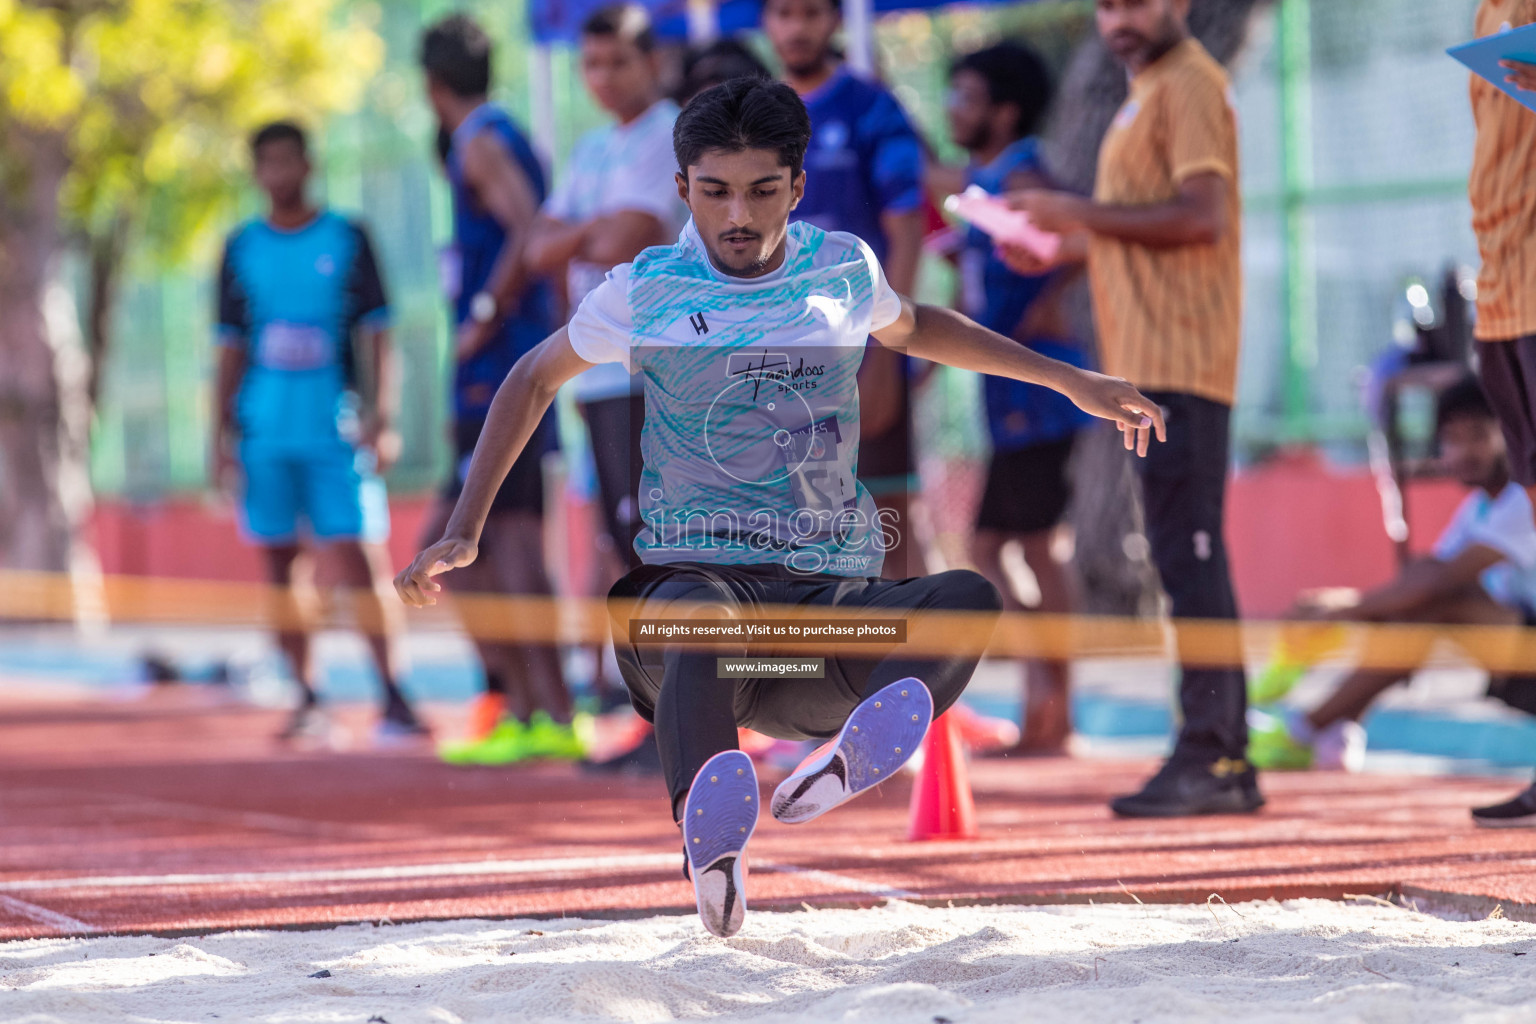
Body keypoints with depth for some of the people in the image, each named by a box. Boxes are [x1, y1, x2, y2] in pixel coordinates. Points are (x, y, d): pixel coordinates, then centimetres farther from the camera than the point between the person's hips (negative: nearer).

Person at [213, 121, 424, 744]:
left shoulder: (346, 238, 3)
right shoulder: (241, 248, 10)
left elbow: (376, 336, 2)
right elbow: (232, 347, 14)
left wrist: (382, 415, -8)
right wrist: (223, 429, 7)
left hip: (336, 429, -3)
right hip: (265, 431, 3)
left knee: (359, 561, -9)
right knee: (282, 568, 3)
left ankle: (393, 698, -9)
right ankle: (307, 699, 8)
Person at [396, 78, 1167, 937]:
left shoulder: (844, 270, 14)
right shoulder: (646, 293, 7)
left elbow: (908, 326, 37)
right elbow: (535, 380, 23)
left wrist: (1070, 381, 36)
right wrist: (464, 531, 16)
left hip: (834, 597, 3)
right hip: (691, 572, -3)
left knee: (970, 599, -29)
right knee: (705, 623, -41)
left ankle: (835, 769, -53)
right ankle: (712, 844, -63)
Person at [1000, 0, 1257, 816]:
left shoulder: (1187, 86, -9)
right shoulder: (1149, 91, 22)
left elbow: (1202, 215, -19)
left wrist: (1079, 213, -15)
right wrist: (1065, 248, 17)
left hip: (1179, 359, -10)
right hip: (1153, 359, 10)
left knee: (1189, 553, -12)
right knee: (1189, 556, 10)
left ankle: (1209, 756, -13)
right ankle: (1225, 759, 13)